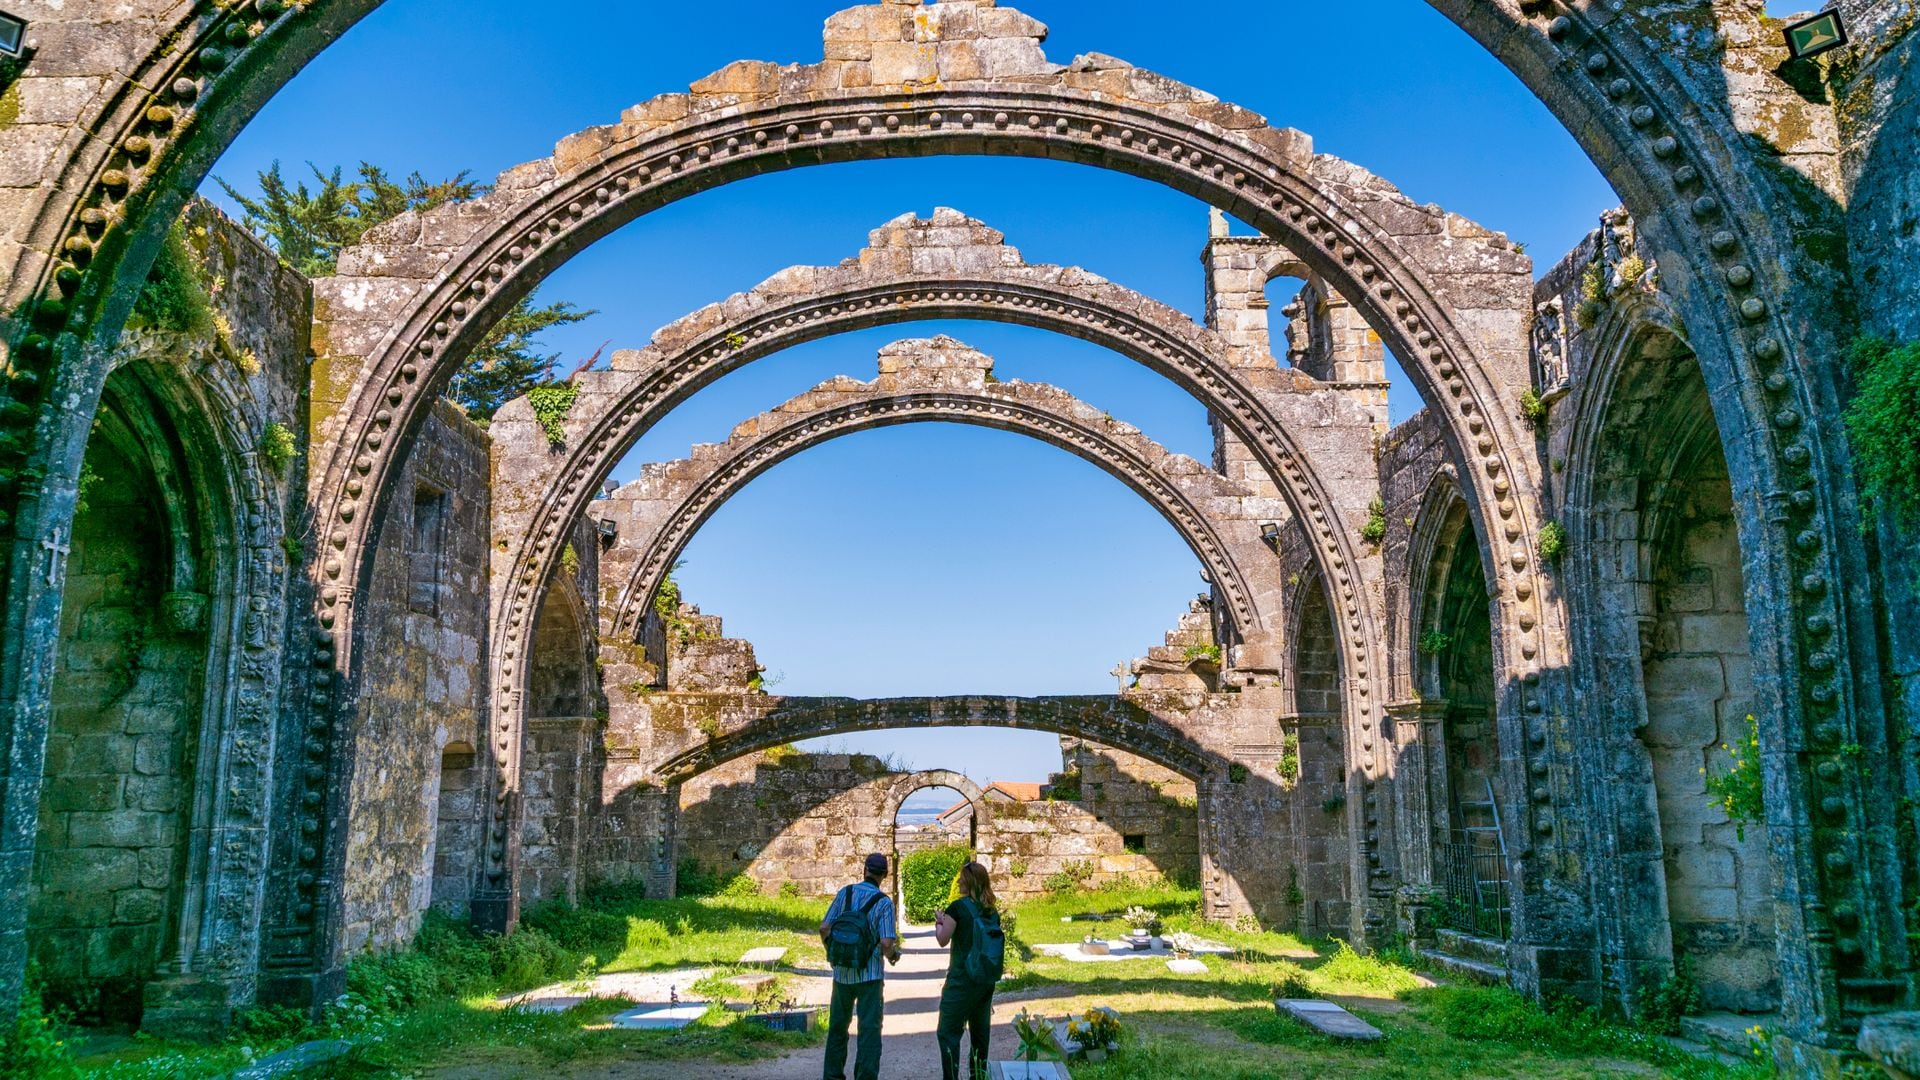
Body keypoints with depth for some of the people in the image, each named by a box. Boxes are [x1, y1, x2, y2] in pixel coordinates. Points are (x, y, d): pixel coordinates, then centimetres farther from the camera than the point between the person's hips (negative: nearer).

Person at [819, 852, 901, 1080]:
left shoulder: (845, 893, -1)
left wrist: (831, 951, 15)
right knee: (869, 1029, 3)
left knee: (838, 1026, 17)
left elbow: (824, 927, -2)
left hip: (842, 973, 3)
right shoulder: (884, 902, -10)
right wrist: (893, 956, 6)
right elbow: (886, 943, -16)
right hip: (869, 975, -3)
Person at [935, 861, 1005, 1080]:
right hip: (987, 980, 7)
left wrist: (939, 923, 11)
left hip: (962, 980, -7)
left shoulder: (958, 907, -12)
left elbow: (943, 939, -8)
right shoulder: (992, 911, 6)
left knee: (948, 1032, -1)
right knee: (980, 1031, 15)